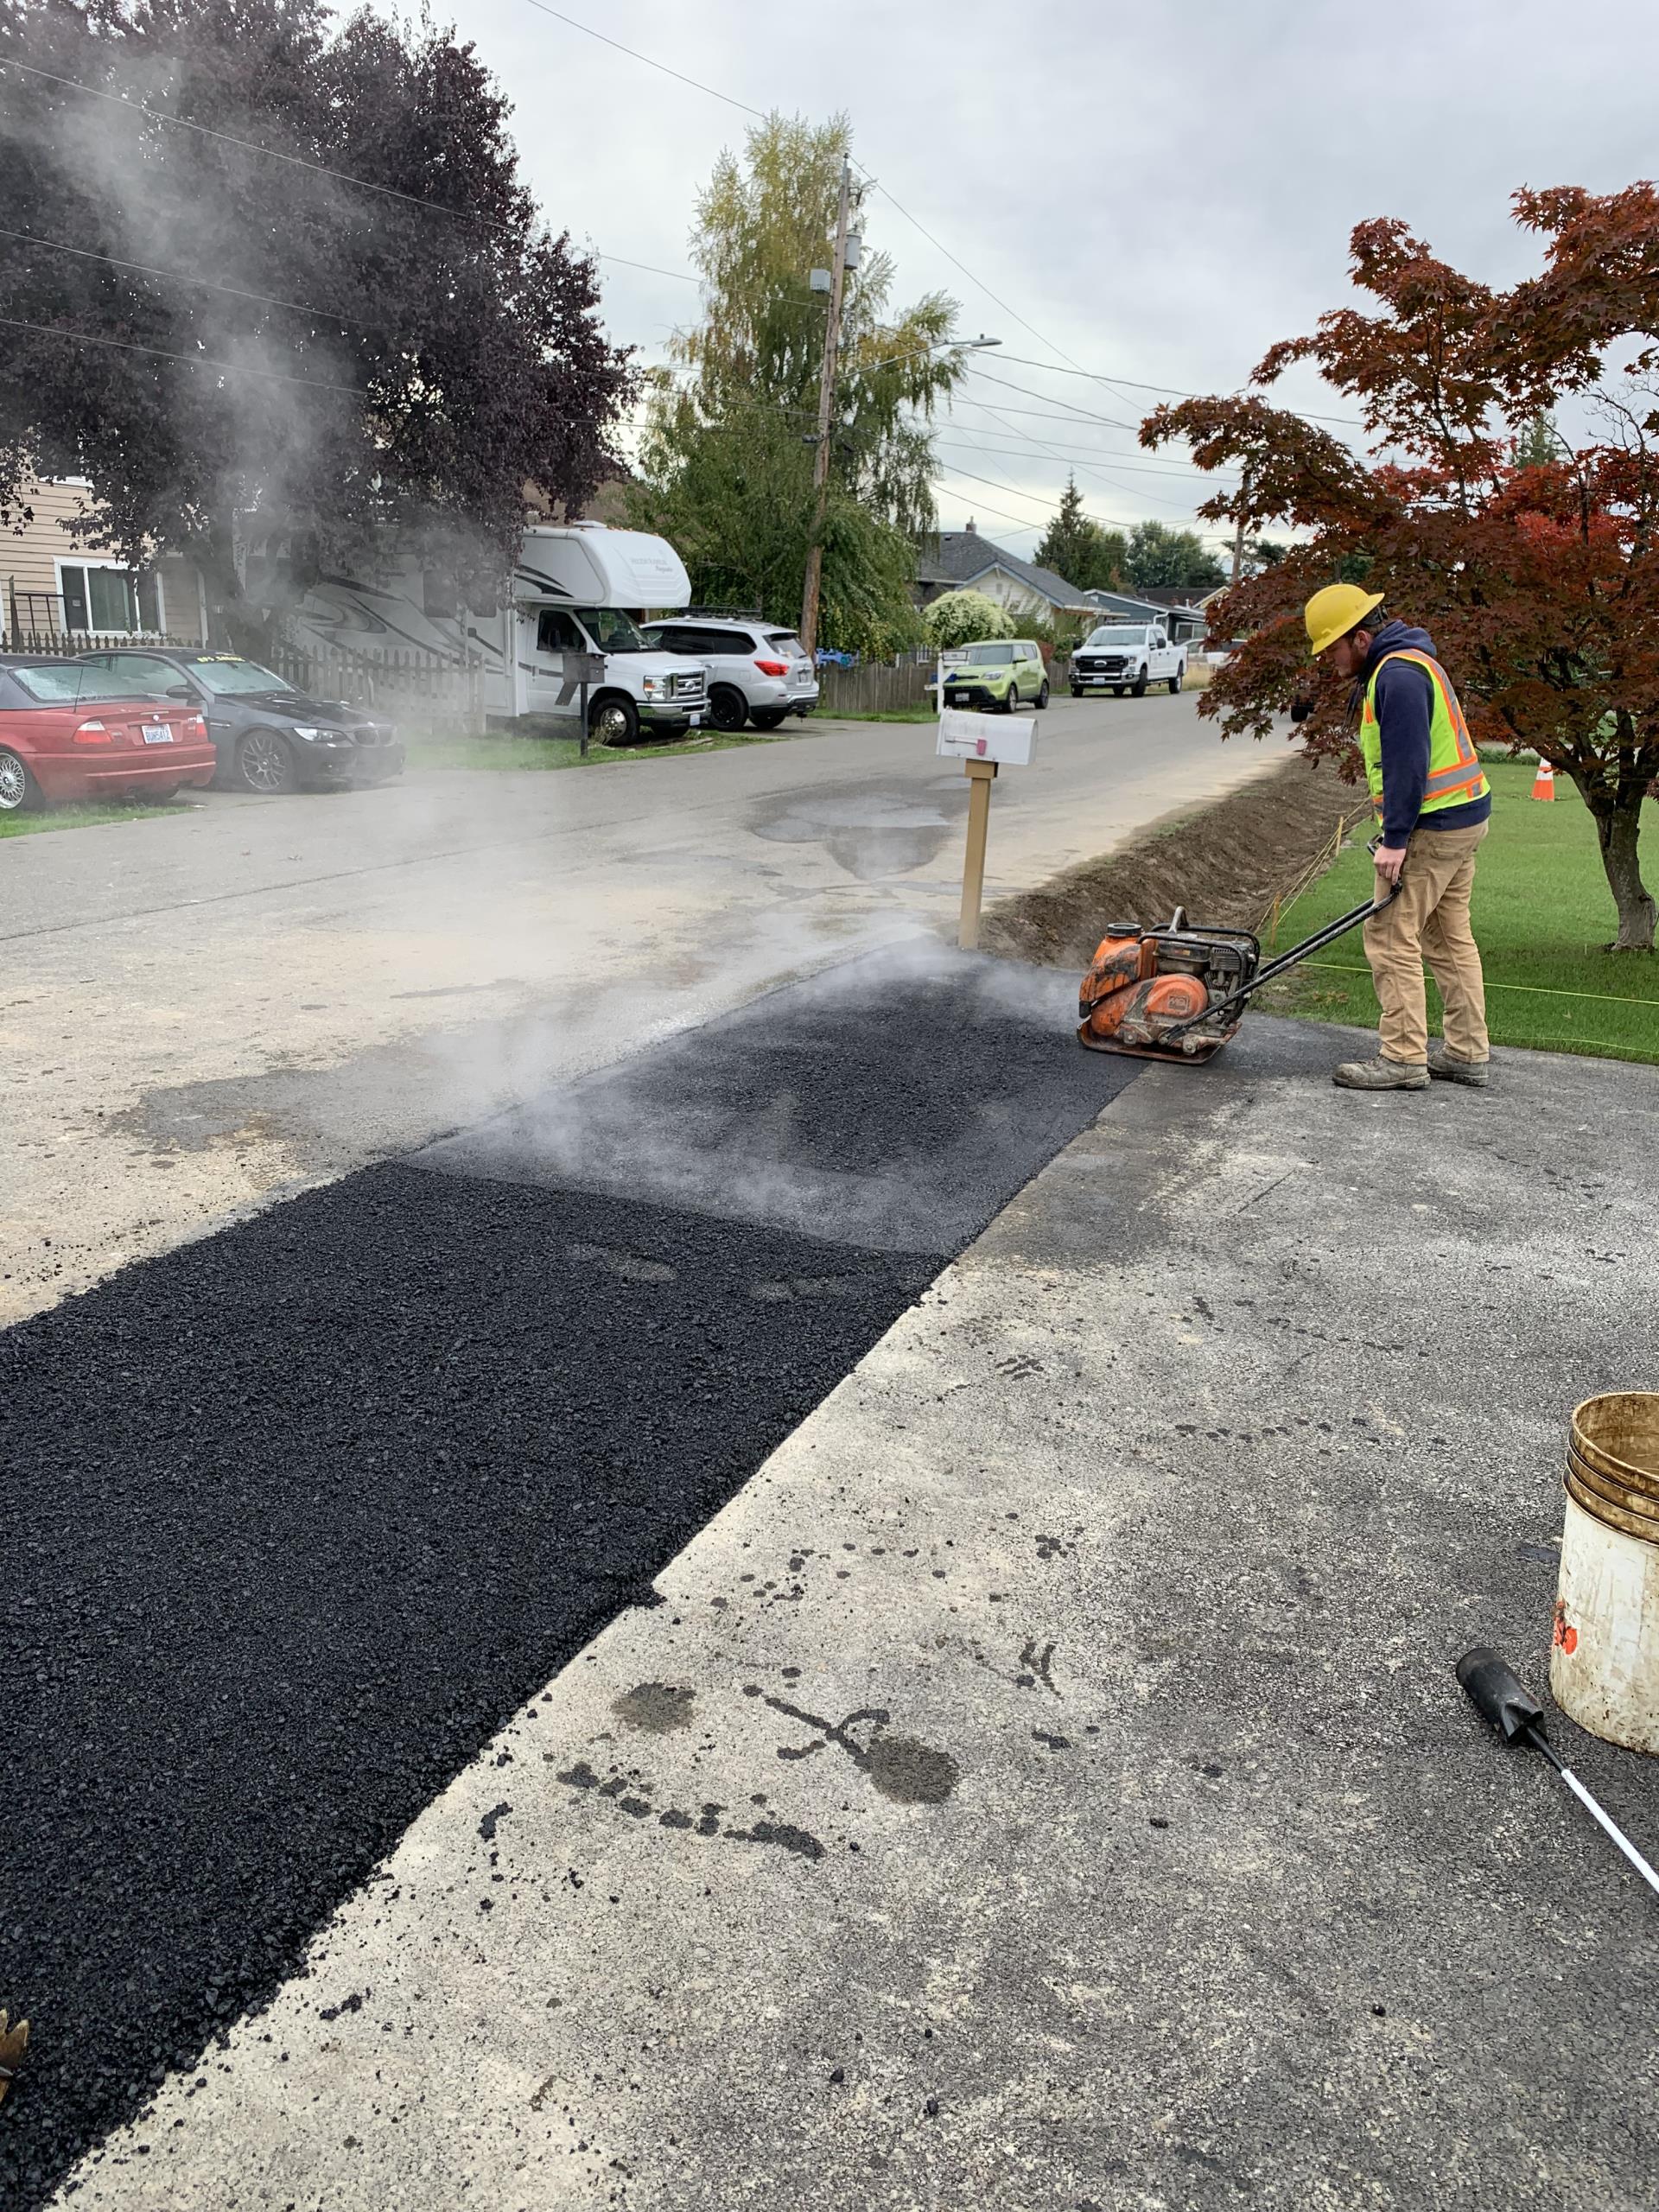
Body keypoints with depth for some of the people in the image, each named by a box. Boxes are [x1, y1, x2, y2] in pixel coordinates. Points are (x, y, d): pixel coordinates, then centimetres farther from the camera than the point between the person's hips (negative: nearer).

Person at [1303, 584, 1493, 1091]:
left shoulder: (1398, 674, -18)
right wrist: (1398, 828, 19)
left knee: (1391, 938, -6)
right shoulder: (1402, 663, 16)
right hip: (1464, 817, 11)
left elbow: (1408, 763, -23)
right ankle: (1467, 1054, 20)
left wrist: (1395, 839, -21)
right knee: (1450, 938, 14)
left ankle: (1403, 1059, -2)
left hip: (1432, 826, -11)